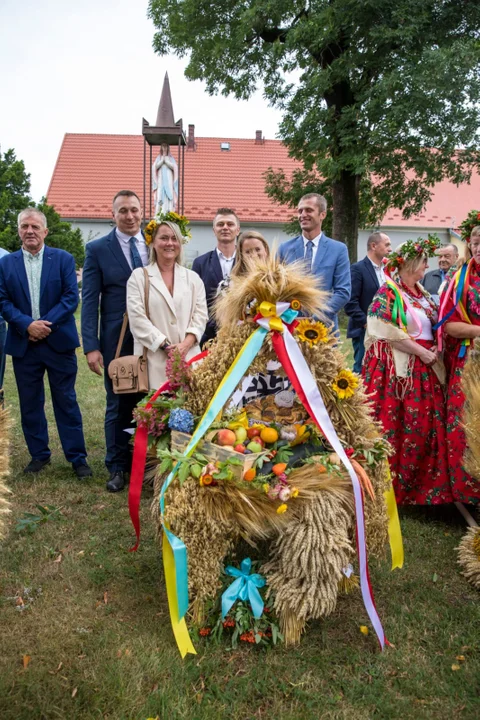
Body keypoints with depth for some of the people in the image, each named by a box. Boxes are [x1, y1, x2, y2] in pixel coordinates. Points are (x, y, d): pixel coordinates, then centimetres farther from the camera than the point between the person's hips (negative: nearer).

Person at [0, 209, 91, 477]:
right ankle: (39, 454, 24)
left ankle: (77, 457, 11)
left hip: (59, 342, -2)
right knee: (30, 403, 10)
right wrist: (27, 324, -14)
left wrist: (46, 324, -15)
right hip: (23, 344, 3)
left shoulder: (64, 259, 1)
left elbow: (71, 297, -6)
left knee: (66, 401, 3)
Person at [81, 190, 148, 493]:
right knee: (119, 405, 9)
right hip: (118, 339, -1)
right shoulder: (97, 249, 0)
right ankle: (118, 467, 24)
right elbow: (90, 300, -4)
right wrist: (91, 346, -11)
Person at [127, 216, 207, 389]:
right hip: (154, 360, -2)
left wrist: (186, 344, -9)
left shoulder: (193, 278, 14)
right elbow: (137, 318, -4)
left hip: (188, 357, 2)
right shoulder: (139, 277, 5)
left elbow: (201, 315, 7)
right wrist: (165, 346, -11)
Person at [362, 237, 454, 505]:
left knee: (425, 427, 9)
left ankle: (420, 483, 22)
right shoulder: (388, 292, -9)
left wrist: (436, 349, 3)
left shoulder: (421, 293, 15)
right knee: (395, 427, -5)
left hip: (425, 369, 8)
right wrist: (422, 352, -15)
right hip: (398, 368, -8)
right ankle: (391, 483, 7)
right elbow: (386, 331, -18)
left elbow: (434, 325, 22)